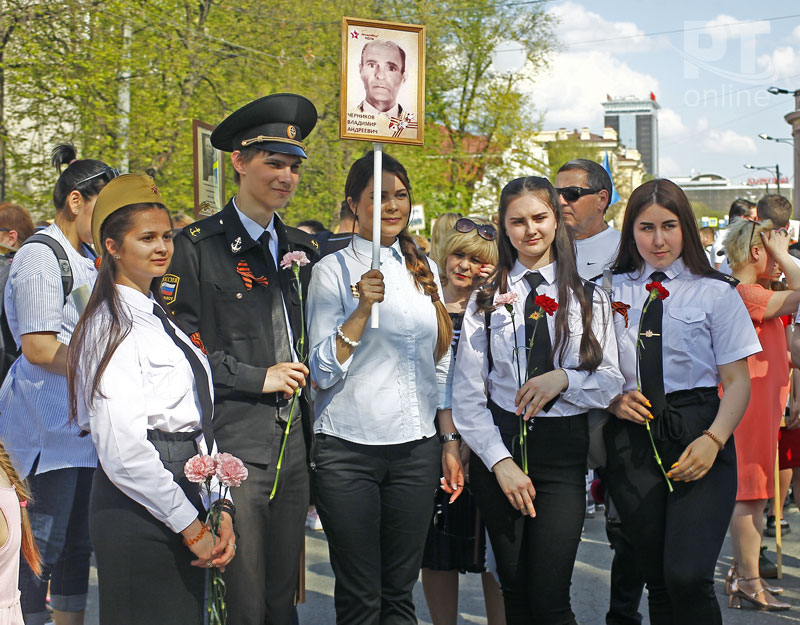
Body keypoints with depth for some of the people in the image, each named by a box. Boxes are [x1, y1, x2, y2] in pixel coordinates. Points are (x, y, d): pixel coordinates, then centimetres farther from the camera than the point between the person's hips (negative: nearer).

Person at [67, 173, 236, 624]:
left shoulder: (163, 321, 16)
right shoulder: (114, 326, -10)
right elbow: (123, 451, -18)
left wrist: (220, 509, 3)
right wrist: (189, 525, -12)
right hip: (137, 507, -8)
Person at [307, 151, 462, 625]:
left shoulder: (424, 269, 12)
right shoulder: (333, 270, -2)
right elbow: (324, 371, -9)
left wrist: (450, 441, 13)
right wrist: (363, 307, -21)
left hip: (417, 447, 4)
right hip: (349, 449, -4)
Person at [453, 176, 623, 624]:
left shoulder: (589, 299, 7)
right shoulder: (486, 301, 6)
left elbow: (613, 382, 4)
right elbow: (466, 394, 2)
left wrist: (564, 378, -16)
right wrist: (501, 462, -9)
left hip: (564, 450, -1)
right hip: (499, 447, 1)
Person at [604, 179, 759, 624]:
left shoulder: (715, 292, 2)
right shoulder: (613, 291, 9)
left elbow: (737, 380, 1)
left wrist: (713, 440, -15)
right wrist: (615, 401, -5)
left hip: (698, 437, -3)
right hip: (632, 441, 3)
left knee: (688, 576, -17)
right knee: (657, 580, 7)